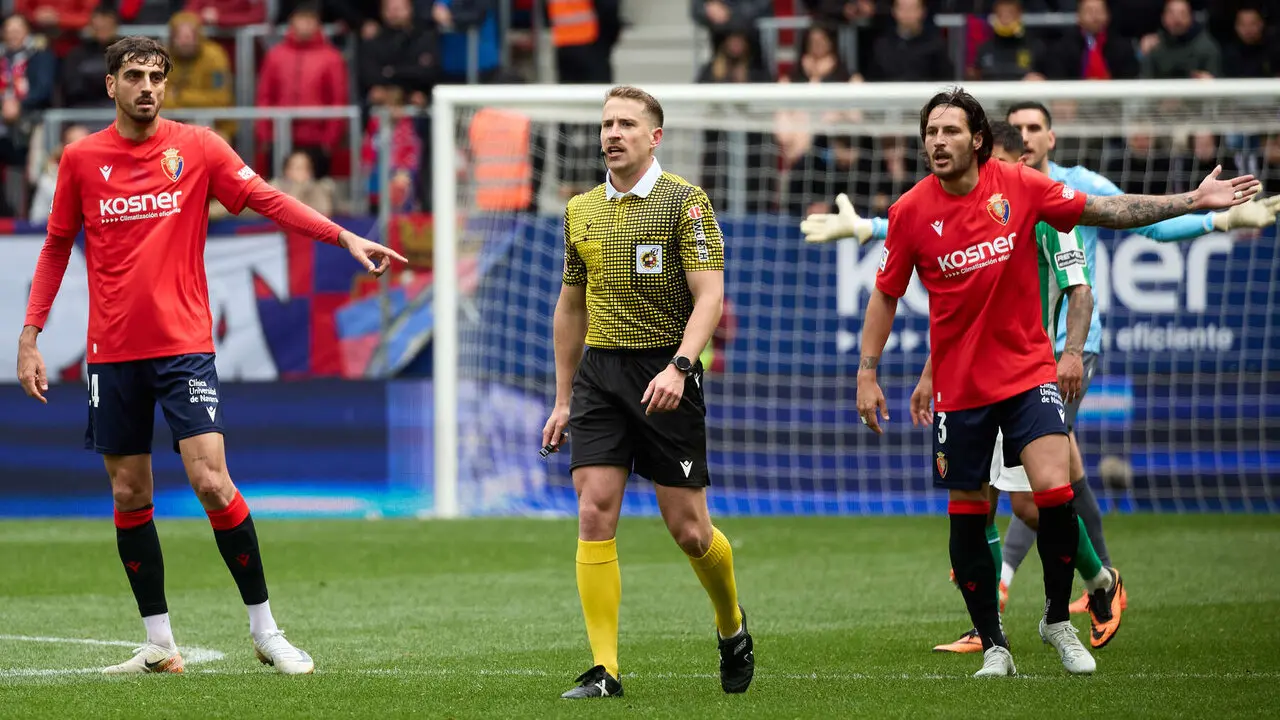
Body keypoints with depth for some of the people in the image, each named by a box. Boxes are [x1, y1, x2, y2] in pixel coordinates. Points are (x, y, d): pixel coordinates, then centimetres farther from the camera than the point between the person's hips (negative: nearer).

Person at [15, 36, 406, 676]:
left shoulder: (197, 147, 1)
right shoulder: (81, 158, 4)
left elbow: (267, 200, -5)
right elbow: (57, 247, 12)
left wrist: (344, 237, -17)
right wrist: (30, 336, 7)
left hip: (184, 345, -2)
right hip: (112, 353, 2)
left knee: (211, 480, -13)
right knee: (129, 495, 5)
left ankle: (265, 630, -3)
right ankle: (158, 643, 14)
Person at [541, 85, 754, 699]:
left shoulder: (684, 201, -5)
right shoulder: (581, 211, 12)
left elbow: (709, 296, -12)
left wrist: (678, 367, -26)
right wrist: (563, 400, 18)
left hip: (665, 376, -4)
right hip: (599, 372, 4)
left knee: (687, 528, 0)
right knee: (595, 515, -9)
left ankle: (732, 627, 29)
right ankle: (604, 671, -8)